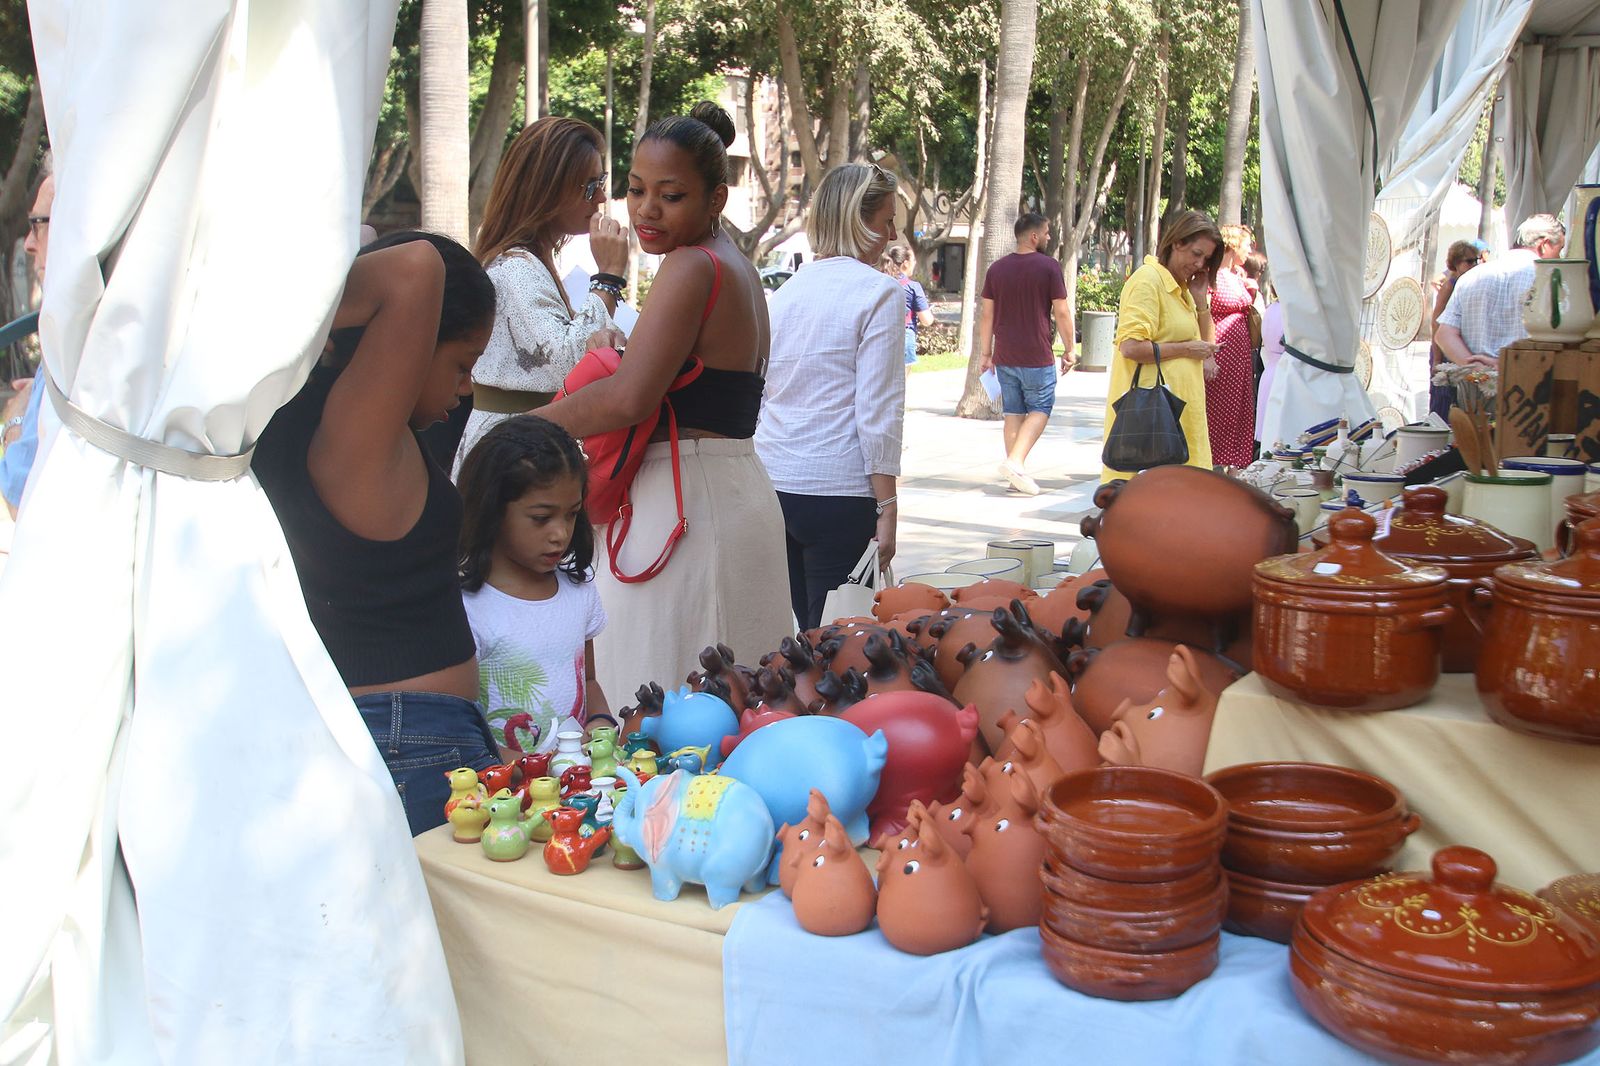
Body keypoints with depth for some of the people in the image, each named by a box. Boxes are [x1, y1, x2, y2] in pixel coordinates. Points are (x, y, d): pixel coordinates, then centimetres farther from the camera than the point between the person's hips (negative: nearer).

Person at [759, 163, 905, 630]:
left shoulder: (788, 290, 12)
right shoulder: (879, 293, -7)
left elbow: (762, 397, 15)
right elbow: (877, 413, -13)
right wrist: (887, 507, -8)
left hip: (772, 482, 7)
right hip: (838, 491, -6)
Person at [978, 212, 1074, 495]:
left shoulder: (997, 268, 6)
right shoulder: (1048, 267, -8)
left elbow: (987, 315, 7)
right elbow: (1061, 313, -8)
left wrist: (986, 354, 13)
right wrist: (1068, 350, 2)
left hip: (1004, 356, 5)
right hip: (1036, 357, -5)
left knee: (1013, 412, 12)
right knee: (1040, 409, 6)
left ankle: (1017, 472, 13)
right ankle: (1015, 461, -12)